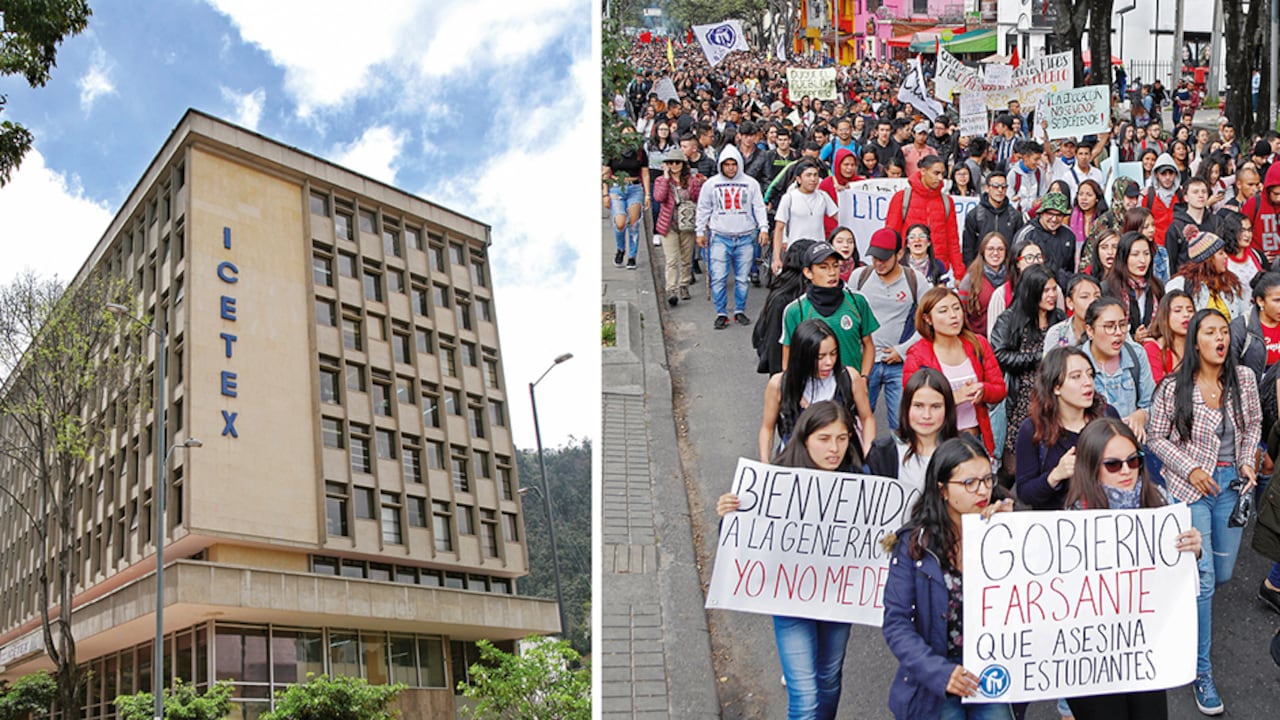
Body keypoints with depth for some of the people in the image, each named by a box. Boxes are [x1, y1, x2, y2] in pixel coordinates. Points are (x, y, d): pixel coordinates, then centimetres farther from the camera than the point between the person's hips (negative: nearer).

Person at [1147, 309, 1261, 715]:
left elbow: (1253, 425, 13)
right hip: (1191, 486, -4)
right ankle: (1202, 673, 0)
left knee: (1222, 573, 13)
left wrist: (1247, 462, -1)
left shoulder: (1243, 380, -1)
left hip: (1231, 483, 4)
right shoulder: (1173, 388, -12)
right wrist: (1190, 469, -13)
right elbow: (1156, 437, -4)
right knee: (1203, 578, -9)